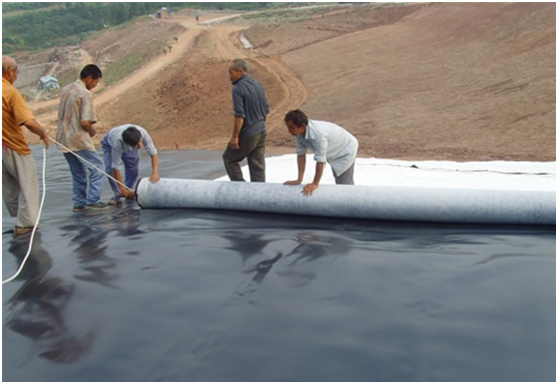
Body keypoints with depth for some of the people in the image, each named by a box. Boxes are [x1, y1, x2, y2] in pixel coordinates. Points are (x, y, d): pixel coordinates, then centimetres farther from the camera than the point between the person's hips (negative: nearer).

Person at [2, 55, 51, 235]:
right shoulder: (11, 92, -20)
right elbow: (29, 122, -29)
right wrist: (44, 135, -14)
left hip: (4, 147, 7)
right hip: (15, 147, -7)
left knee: (9, 186, 20)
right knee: (28, 184, 6)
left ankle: (19, 218, 32)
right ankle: (26, 223, 8)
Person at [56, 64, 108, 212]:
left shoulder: (65, 90, 10)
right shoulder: (85, 94, -15)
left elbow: (61, 115, 16)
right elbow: (85, 122, -23)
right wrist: (92, 131, -2)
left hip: (63, 139, 8)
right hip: (79, 140, -8)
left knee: (78, 172, 17)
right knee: (97, 168, 2)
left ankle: (79, 203, 18)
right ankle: (93, 200, -2)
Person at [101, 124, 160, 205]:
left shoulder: (143, 133, -40)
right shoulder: (117, 141, -45)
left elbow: (153, 153, -32)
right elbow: (116, 167, -39)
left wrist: (155, 173, -46)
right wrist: (122, 188, -38)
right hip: (110, 145, -3)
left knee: (134, 169, -7)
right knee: (110, 169, -21)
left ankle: (129, 193, 15)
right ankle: (118, 195, -4)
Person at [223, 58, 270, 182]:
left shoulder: (238, 88, -16)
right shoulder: (258, 85, 9)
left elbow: (239, 115, -21)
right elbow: (266, 109, 14)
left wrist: (235, 136, -16)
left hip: (247, 134, -7)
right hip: (262, 131, 7)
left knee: (229, 158, 12)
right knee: (258, 165, 11)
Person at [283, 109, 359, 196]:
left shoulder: (318, 134, -43)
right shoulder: (298, 132, -21)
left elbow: (320, 160, -39)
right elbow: (301, 154, -15)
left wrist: (315, 184, -33)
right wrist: (299, 179, -17)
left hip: (346, 150, -8)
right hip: (334, 153, 8)